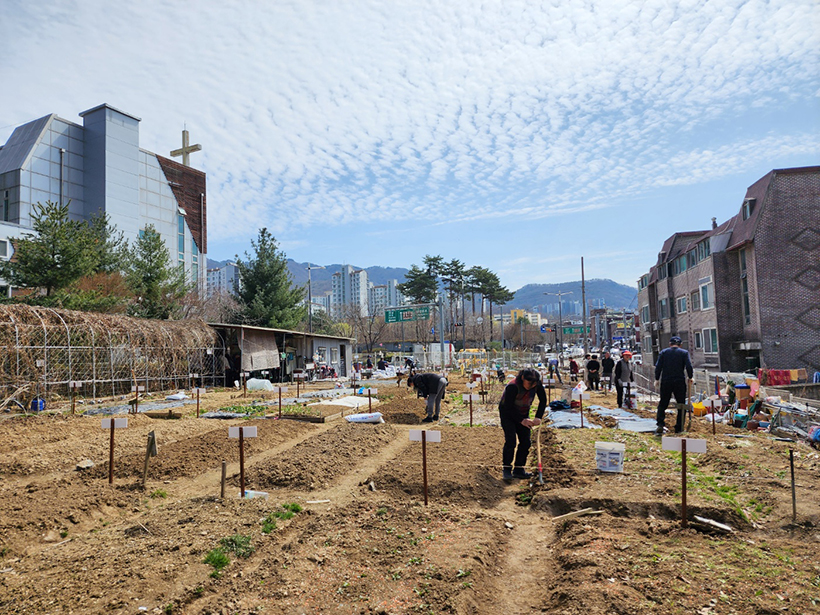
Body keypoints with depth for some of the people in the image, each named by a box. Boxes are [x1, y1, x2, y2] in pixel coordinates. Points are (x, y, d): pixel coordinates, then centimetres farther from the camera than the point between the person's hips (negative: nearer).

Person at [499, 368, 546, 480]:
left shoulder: (537, 385, -18)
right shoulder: (512, 387, -34)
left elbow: (543, 400, -5)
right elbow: (508, 407, -28)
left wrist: (538, 417, -15)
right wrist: (521, 420, -30)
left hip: (523, 414, 5)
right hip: (507, 414, -5)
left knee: (525, 442, 0)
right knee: (510, 440, -16)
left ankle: (518, 470, 10)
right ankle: (507, 469, -5)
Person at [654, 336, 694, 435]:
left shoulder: (663, 352, 6)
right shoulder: (684, 353, 2)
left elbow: (658, 367, 1)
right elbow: (689, 366, -7)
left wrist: (657, 379, 9)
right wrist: (690, 377, 9)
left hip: (665, 382, 1)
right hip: (679, 382, -1)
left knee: (662, 404, 7)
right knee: (681, 405, 10)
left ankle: (660, 425, -8)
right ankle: (679, 428, 10)